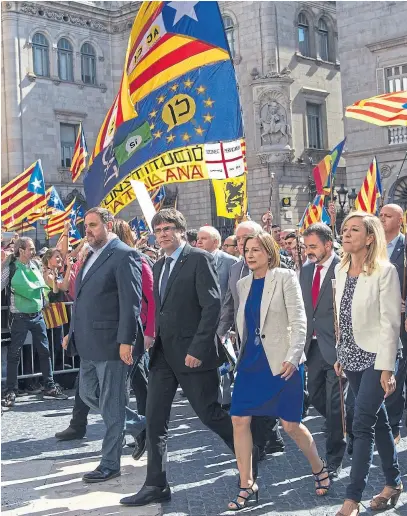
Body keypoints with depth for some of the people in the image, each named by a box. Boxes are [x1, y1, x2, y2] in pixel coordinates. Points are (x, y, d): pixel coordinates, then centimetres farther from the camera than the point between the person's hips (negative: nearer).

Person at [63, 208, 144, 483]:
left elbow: (131, 302, -17)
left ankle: (110, 464, 12)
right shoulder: (92, 256, 16)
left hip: (110, 343, -9)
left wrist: (126, 341, -21)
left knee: (111, 404, 0)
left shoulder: (124, 255, -12)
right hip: (89, 343, 10)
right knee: (88, 394, 17)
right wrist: (73, 332, 16)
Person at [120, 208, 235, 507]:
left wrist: (198, 348, -20)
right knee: (155, 420, 4)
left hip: (191, 353, -7)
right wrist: (155, 339, 6)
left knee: (209, 413, 3)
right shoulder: (159, 266, 15)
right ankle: (156, 485, 11)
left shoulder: (199, 259, -9)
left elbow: (212, 305, -16)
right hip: (163, 353, 7)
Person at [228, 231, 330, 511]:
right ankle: (247, 486, 11)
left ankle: (319, 468, 27)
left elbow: (298, 321, -11)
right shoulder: (243, 284, 10)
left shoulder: (285, 277, -6)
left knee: (290, 424, 0)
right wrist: (243, 354, 11)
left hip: (282, 361, -5)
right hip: (251, 361, 5)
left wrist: (292, 357, -18)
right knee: (239, 420, -2)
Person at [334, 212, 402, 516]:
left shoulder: (385, 271, -14)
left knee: (362, 425, -9)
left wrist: (387, 367, -19)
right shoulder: (340, 270, 6)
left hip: (376, 357, -7)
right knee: (378, 421, 16)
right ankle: (394, 482, 29)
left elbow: (390, 322, -16)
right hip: (352, 356, 7)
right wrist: (340, 355, 12)